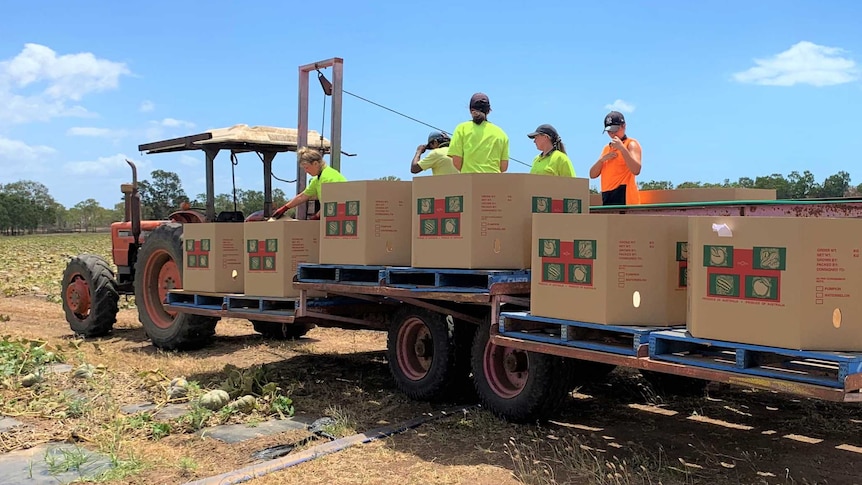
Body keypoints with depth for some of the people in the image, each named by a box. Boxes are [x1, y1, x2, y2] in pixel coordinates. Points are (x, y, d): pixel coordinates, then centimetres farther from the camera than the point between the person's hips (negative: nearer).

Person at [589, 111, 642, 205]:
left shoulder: (631, 144, 1)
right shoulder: (607, 148, 23)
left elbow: (636, 170, -16)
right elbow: (592, 174, 16)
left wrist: (622, 148, -18)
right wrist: (602, 159, -2)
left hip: (625, 198, -7)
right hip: (607, 198, 7)